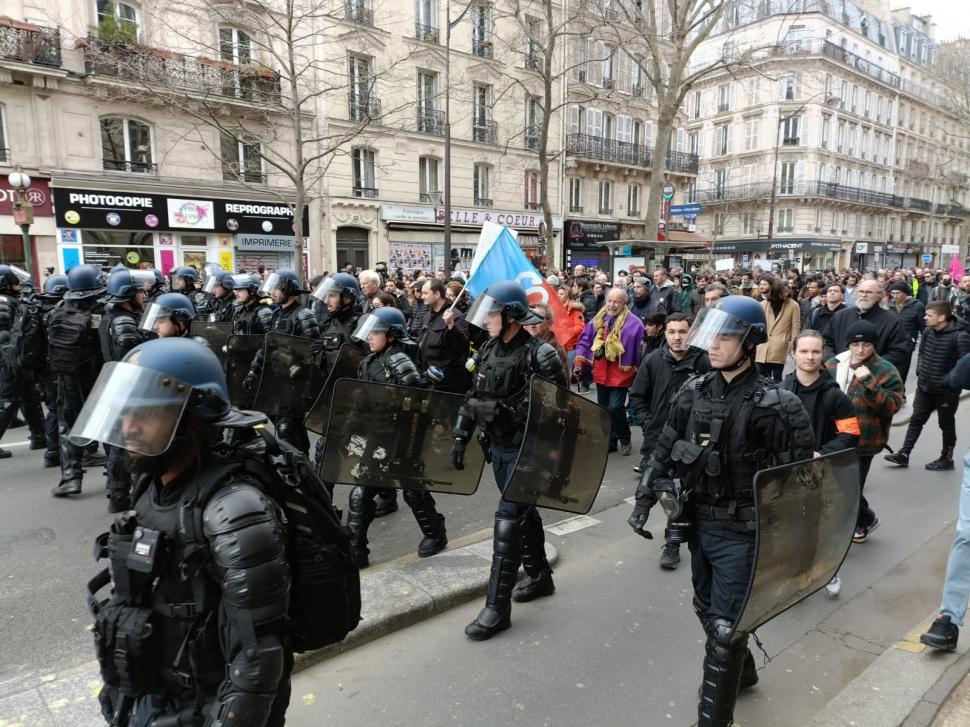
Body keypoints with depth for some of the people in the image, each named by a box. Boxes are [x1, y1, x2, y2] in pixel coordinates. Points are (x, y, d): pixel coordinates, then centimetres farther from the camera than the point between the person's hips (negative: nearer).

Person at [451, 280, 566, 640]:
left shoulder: (539, 355, -19)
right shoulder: (489, 348, 5)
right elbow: (472, 397, 12)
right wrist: (460, 438, 9)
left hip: (525, 451, -7)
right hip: (497, 448, 7)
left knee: (508, 521, -6)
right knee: (524, 512, 21)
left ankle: (497, 607, 4)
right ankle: (539, 576, 40)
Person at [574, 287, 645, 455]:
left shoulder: (634, 323, -8)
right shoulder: (597, 320, 6)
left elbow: (640, 350, -6)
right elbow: (584, 341, 9)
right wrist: (579, 363, 0)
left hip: (621, 374, -5)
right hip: (601, 373, 6)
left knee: (615, 408, -11)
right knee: (604, 409, 13)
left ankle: (624, 439, 15)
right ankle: (610, 441, 29)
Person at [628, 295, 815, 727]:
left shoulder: (772, 406, -17)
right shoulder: (694, 393, 0)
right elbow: (664, 451, 7)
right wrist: (644, 500, 4)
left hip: (741, 534, -6)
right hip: (699, 524, 7)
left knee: (726, 627, 1)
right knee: (707, 610, 24)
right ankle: (740, 671, 52)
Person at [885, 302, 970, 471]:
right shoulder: (928, 331, -1)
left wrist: (948, 381, -21)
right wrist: (919, 370, 4)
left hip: (946, 391, -6)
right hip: (924, 387, 6)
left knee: (946, 424, 11)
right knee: (916, 420, 11)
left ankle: (947, 458, 27)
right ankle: (904, 454, 18)